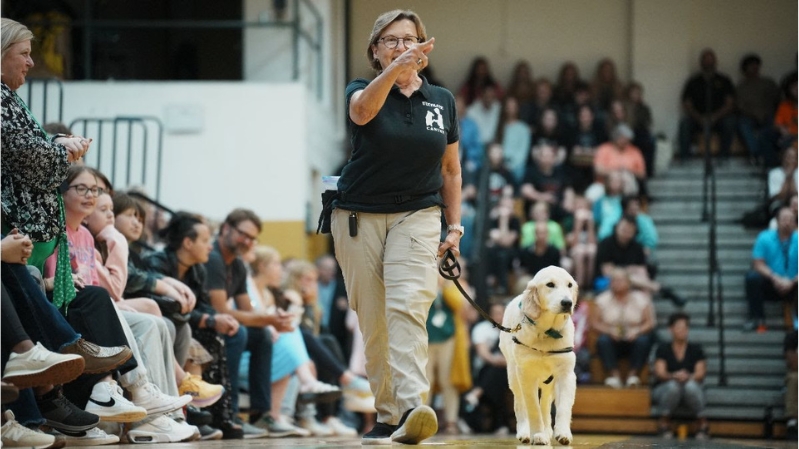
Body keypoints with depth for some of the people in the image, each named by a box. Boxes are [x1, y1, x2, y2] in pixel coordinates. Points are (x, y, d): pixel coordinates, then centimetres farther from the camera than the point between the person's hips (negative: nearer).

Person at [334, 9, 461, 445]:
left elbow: (450, 169, 17)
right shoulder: (362, 92, -2)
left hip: (417, 216, 0)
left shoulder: (442, 101, 7)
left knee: (408, 307, -19)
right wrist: (394, 71, -48)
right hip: (359, 217, 0)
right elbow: (363, 109, -29)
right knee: (372, 321, 1)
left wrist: (455, 225, 10)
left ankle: (412, 407, -33)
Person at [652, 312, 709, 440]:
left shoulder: (696, 349, 3)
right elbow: (660, 373, -10)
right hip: (664, 390, -1)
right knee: (673, 385, -36)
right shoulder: (663, 349, 1)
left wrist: (688, 377, -31)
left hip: (692, 391, 1)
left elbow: (700, 373, -7)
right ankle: (663, 423, -16)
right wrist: (674, 376, -32)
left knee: (691, 386, -35)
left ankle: (703, 424, -17)